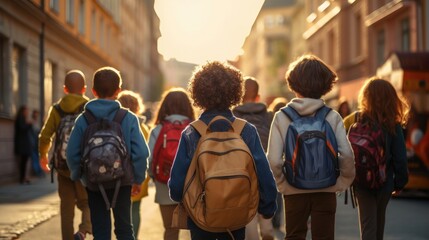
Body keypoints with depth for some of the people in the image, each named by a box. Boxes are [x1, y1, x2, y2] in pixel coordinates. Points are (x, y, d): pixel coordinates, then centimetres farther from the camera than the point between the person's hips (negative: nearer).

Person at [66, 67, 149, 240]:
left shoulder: (83, 120, -5)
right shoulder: (129, 118, -8)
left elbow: (72, 154, -6)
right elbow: (141, 152, -11)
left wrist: (76, 176, 10)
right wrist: (138, 179, 2)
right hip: (122, 183, 0)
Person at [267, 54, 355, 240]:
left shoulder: (281, 117, -7)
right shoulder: (333, 116, -6)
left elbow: (274, 160, -13)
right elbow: (347, 155, -13)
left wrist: (281, 183, 3)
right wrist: (344, 181, 2)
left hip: (294, 191, 0)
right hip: (326, 191, 0)